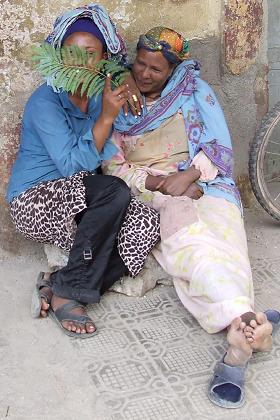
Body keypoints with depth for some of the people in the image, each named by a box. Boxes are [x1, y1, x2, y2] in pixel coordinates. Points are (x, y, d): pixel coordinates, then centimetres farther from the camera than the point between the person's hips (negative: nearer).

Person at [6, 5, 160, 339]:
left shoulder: (100, 97, 4)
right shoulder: (45, 101, -15)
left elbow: (106, 155, 15)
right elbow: (73, 165, -23)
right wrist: (107, 117, -29)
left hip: (79, 202, 7)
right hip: (35, 202, -7)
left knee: (148, 222, -17)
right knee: (114, 192, -31)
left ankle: (58, 287, -15)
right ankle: (68, 290, -21)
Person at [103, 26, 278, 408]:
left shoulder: (193, 89, 13)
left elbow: (220, 146, 7)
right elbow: (113, 166, 5)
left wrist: (188, 176, -12)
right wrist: (159, 182, -12)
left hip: (201, 182, 0)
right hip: (147, 192, 0)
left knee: (219, 234, -35)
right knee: (186, 235, -36)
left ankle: (238, 348, -55)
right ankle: (246, 318, -57)